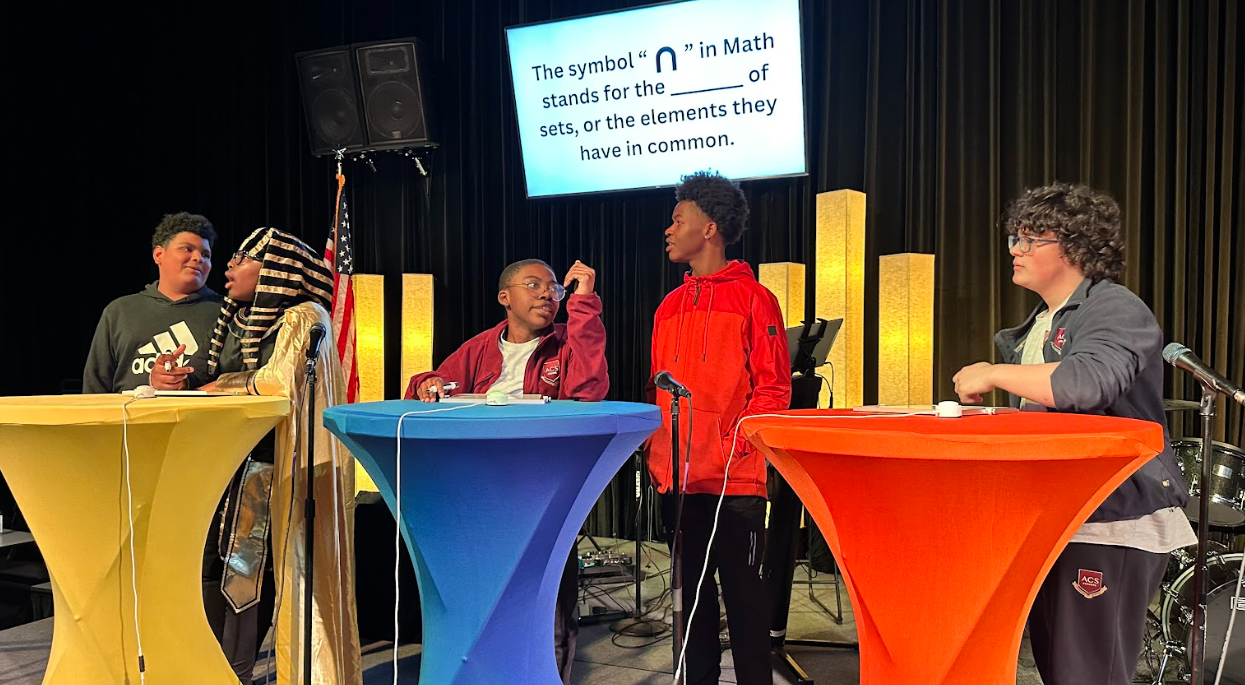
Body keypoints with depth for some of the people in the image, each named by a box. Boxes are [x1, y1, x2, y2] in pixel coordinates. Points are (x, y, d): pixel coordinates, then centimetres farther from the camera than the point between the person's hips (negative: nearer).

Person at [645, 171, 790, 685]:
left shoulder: (752, 298, -3)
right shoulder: (671, 306, 15)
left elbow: (773, 387, -6)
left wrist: (736, 446, -17)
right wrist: (657, 457, 7)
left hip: (735, 480, -6)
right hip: (679, 480, 6)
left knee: (742, 592, 1)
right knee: (692, 592, 13)